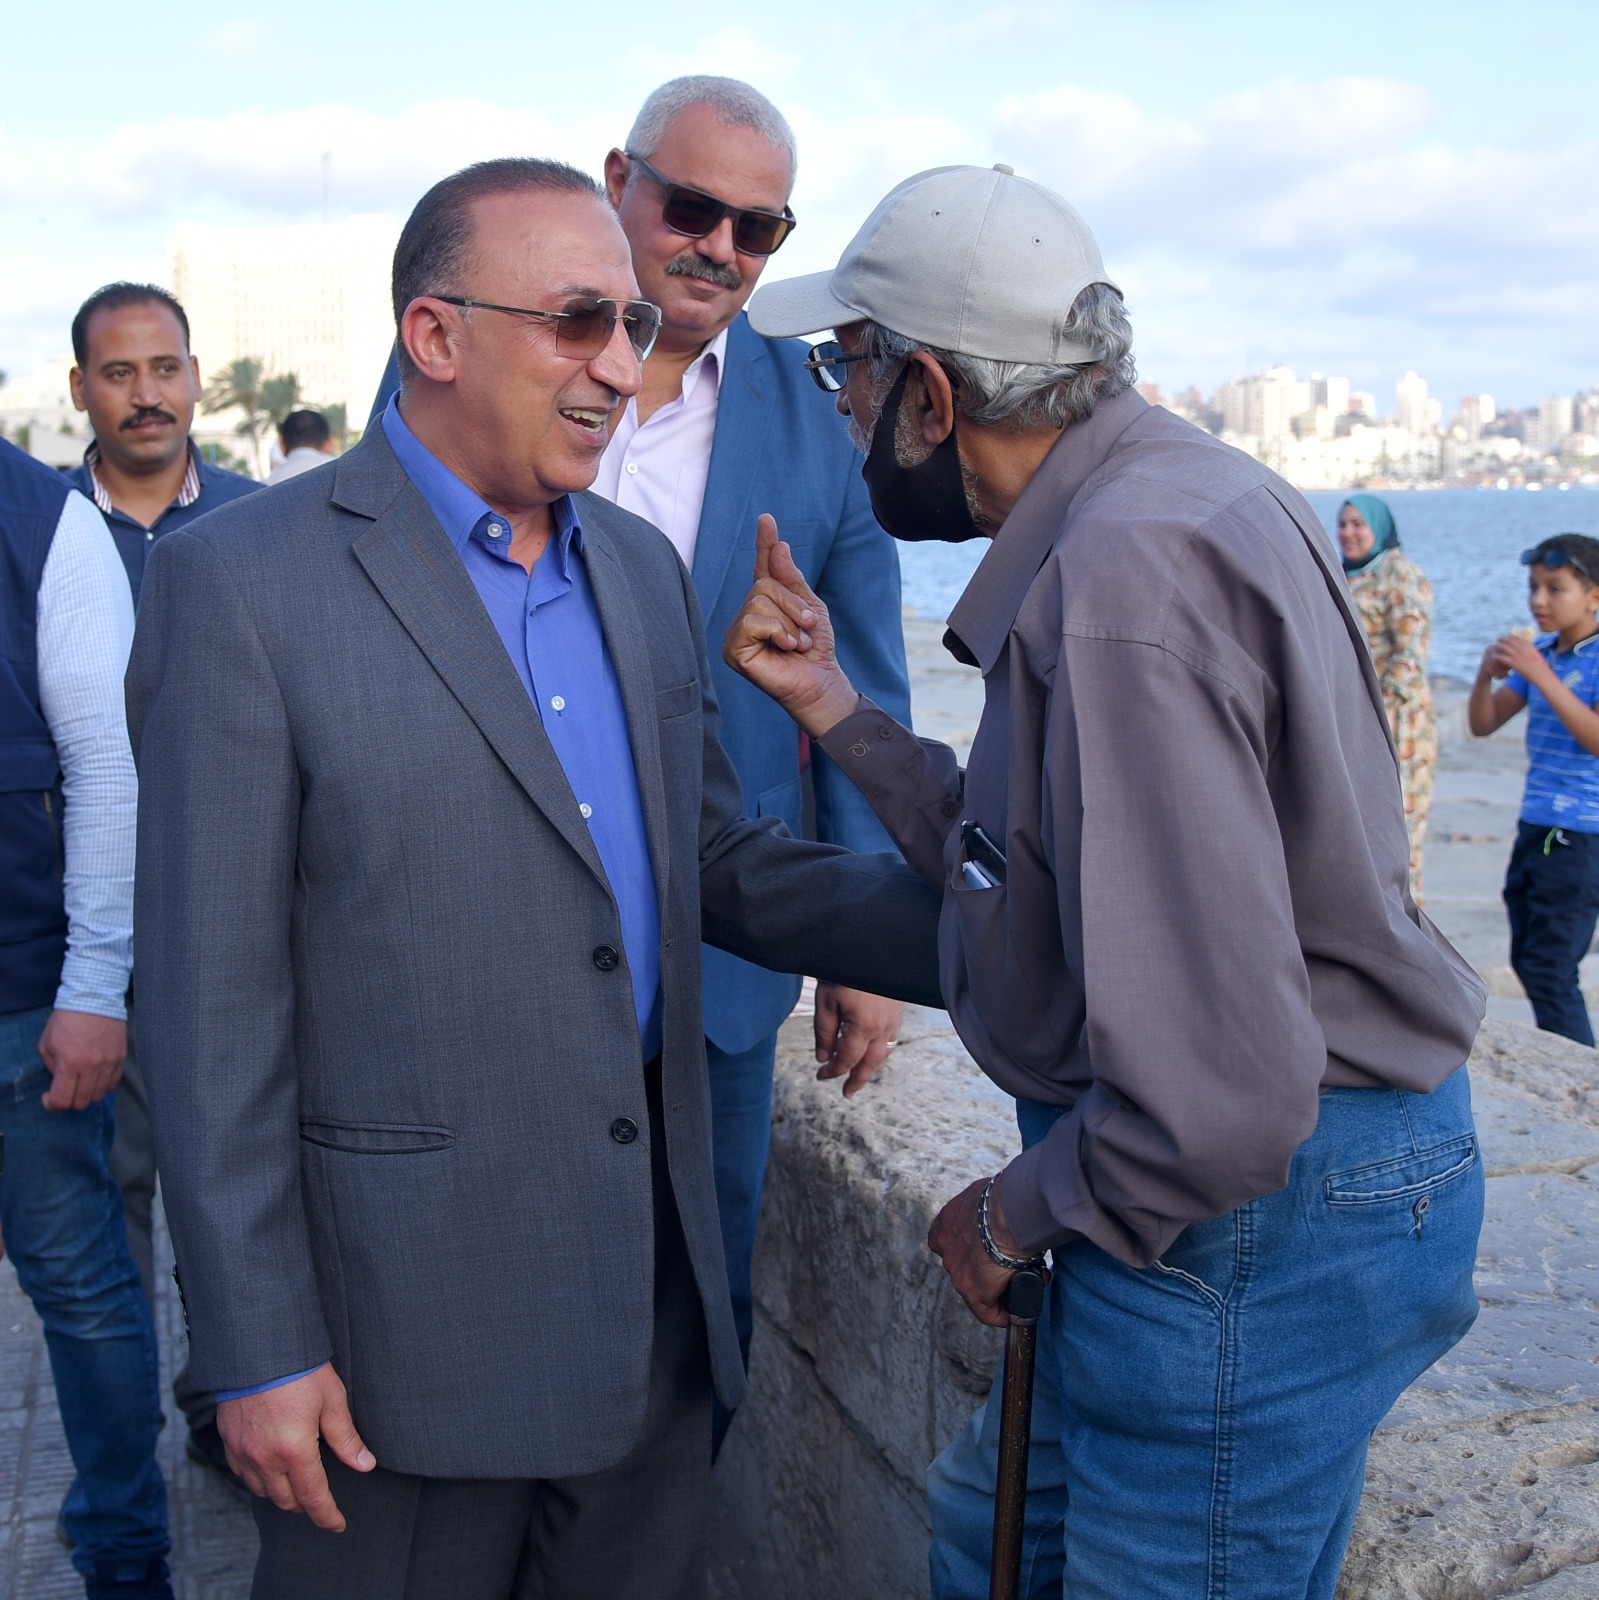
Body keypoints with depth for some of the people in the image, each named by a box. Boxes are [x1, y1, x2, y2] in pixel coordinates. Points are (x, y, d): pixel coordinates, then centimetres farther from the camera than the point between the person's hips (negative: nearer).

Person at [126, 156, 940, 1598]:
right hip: (413, 1302, -5)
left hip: (654, 1278, 6)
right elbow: (213, 995, -12)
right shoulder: (241, 584, -12)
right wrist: (255, 1350, -11)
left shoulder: (644, 570, 7)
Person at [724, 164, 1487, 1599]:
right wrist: (836, 708, 7)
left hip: (1252, 1215, -10)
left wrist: (1015, 1215, -13)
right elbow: (1046, 870, 7)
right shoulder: (1169, 489, 6)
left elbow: (1220, 1096, -31)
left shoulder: (1125, 578, -27)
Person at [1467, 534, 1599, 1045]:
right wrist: (1486, 675, -9)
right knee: (1526, 962, 13)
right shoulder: (1539, 652, 9)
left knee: (1550, 973, -7)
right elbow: (1483, 724, 10)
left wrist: (1541, 676, -27)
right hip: (1534, 828, 8)